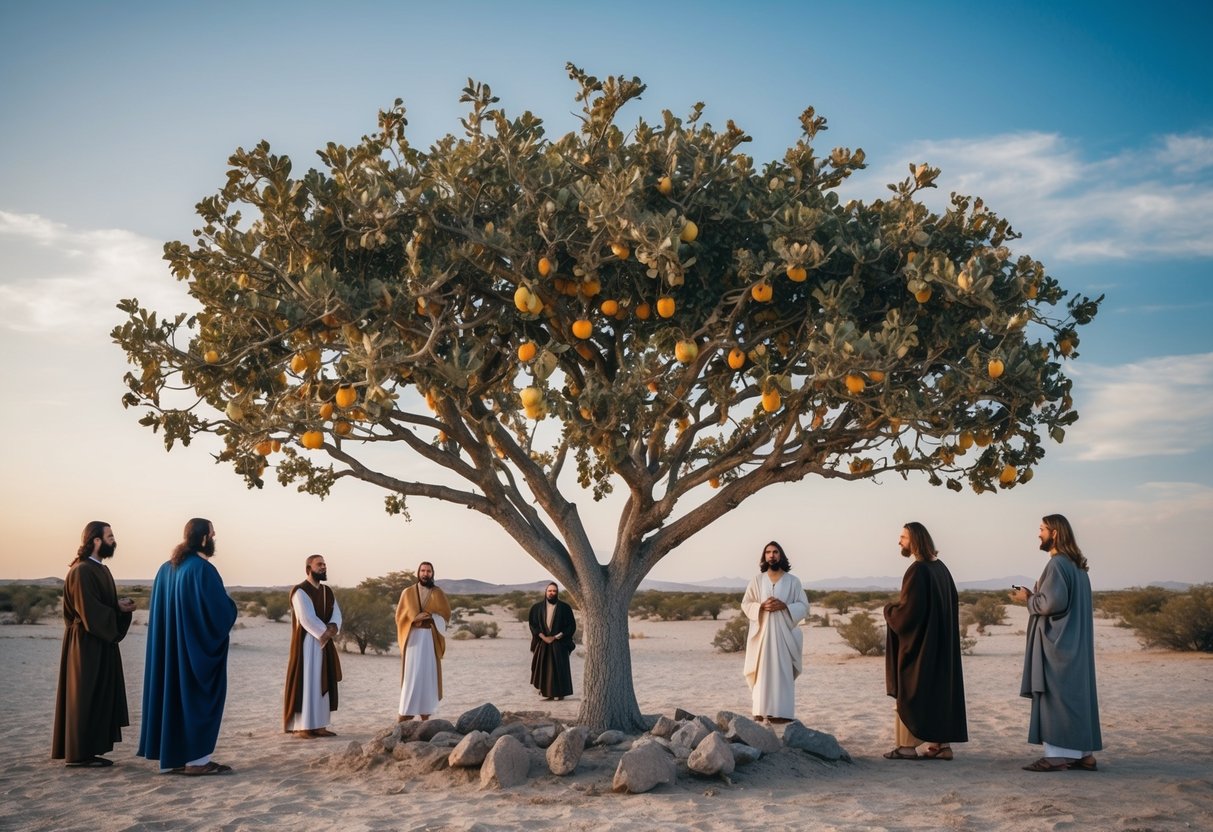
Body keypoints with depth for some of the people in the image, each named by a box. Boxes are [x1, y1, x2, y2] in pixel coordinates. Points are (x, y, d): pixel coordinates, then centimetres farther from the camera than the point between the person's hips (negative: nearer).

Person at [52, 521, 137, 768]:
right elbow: (88, 609, -22)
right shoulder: (82, 571, -16)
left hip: (100, 642, 10)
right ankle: (78, 754, 2)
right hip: (86, 643, -10)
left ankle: (88, 750, 16)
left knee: (100, 696, 11)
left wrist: (121, 605, -2)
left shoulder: (101, 569, 14)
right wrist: (118, 607, -12)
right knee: (86, 697, -4)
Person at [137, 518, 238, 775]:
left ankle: (171, 756, 15)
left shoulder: (166, 568, 9)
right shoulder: (203, 569, -16)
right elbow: (222, 609, -20)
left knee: (173, 694, 12)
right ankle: (195, 759, 1)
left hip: (169, 647, 8)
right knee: (199, 697, -1)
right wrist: (231, 609, 2)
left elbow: (161, 608, 15)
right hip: (197, 648, -8)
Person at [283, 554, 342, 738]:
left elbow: (336, 615, 4)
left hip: (325, 643, 7)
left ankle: (319, 725, 10)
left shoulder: (328, 592, 14)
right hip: (307, 643, -7)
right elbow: (307, 618, -18)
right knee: (306, 682, -7)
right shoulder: (300, 591, -9)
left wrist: (332, 628, -16)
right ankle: (302, 726, -5)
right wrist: (326, 631, -16)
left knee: (323, 683, 6)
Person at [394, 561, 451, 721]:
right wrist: (415, 617, -14)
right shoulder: (408, 592, 7)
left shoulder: (438, 593, 9)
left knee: (428, 674, 0)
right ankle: (405, 714, -8)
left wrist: (427, 616, -11)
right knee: (412, 675, -8)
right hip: (413, 637, -1)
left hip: (431, 638, 1)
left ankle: (425, 712, 5)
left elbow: (446, 614, 1)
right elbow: (401, 615, 2)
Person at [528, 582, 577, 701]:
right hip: (542, 643, 2)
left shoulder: (564, 608, -2)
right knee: (544, 668, 0)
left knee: (559, 668, -3)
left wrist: (555, 637, -10)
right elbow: (533, 624, 2)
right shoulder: (537, 608, 5)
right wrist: (544, 637, -11)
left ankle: (560, 692, 4)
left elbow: (571, 625, -4)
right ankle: (547, 692, 5)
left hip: (559, 643, -2)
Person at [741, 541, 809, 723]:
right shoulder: (757, 580, 8)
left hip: (784, 632, -1)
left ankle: (782, 712, -3)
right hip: (762, 631, 1)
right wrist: (762, 606, -12)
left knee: (783, 671, -4)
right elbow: (745, 604, 6)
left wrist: (784, 606, -13)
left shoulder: (793, 581, 5)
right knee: (763, 671, -1)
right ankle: (762, 711, 2)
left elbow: (804, 606, 3)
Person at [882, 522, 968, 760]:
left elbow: (908, 609, -22)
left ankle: (908, 745, 1)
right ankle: (942, 743, 13)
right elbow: (951, 604, 15)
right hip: (940, 642, 9)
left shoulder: (918, 570, -18)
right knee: (939, 690, 11)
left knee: (911, 692, -2)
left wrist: (889, 610, -2)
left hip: (919, 642, -9)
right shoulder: (940, 568, 9)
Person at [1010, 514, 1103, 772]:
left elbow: (1053, 602, -23)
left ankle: (1058, 753, -7)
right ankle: (1082, 752, 14)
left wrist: (1028, 599, -6)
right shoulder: (1076, 565, 16)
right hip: (1075, 642, 10)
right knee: (1076, 695, 11)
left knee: (1056, 695, -7)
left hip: (1058, 643, -10)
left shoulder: (1057, 564, -15)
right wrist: (1035, 596, 12)